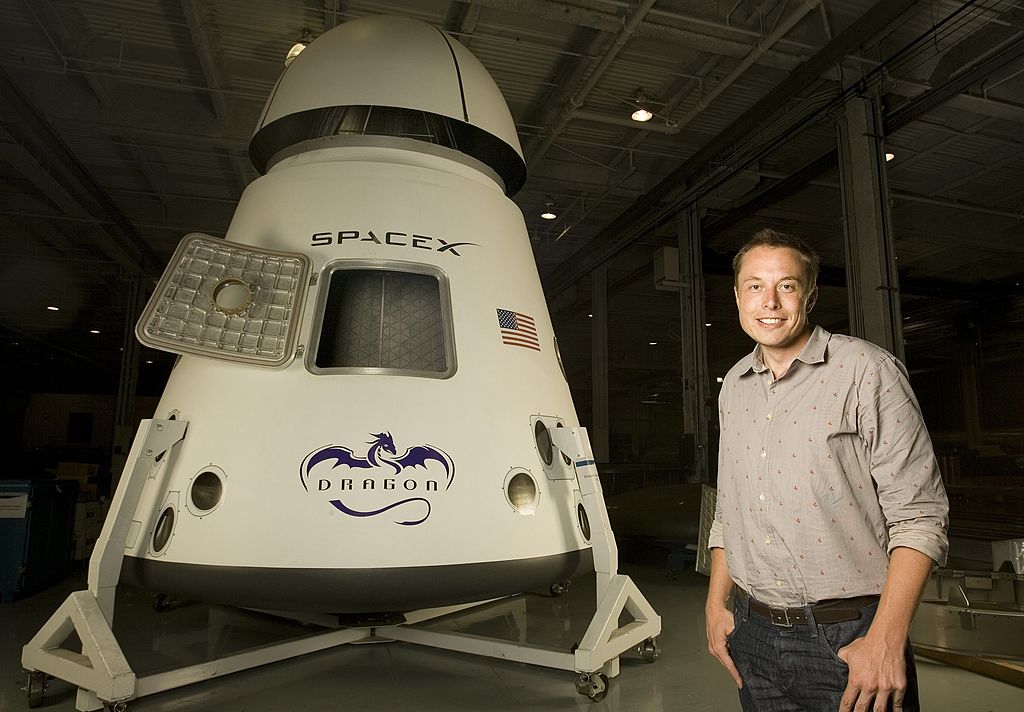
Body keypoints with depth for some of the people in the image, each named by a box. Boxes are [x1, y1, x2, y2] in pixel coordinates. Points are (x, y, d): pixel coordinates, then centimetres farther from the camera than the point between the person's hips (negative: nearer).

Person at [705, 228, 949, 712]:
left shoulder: (867, 370, -10)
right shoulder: (733, 386, 7)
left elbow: (919, 516, -12)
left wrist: (886, 639, -18)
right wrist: (716, 603, 9)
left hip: (847, 636, -5)